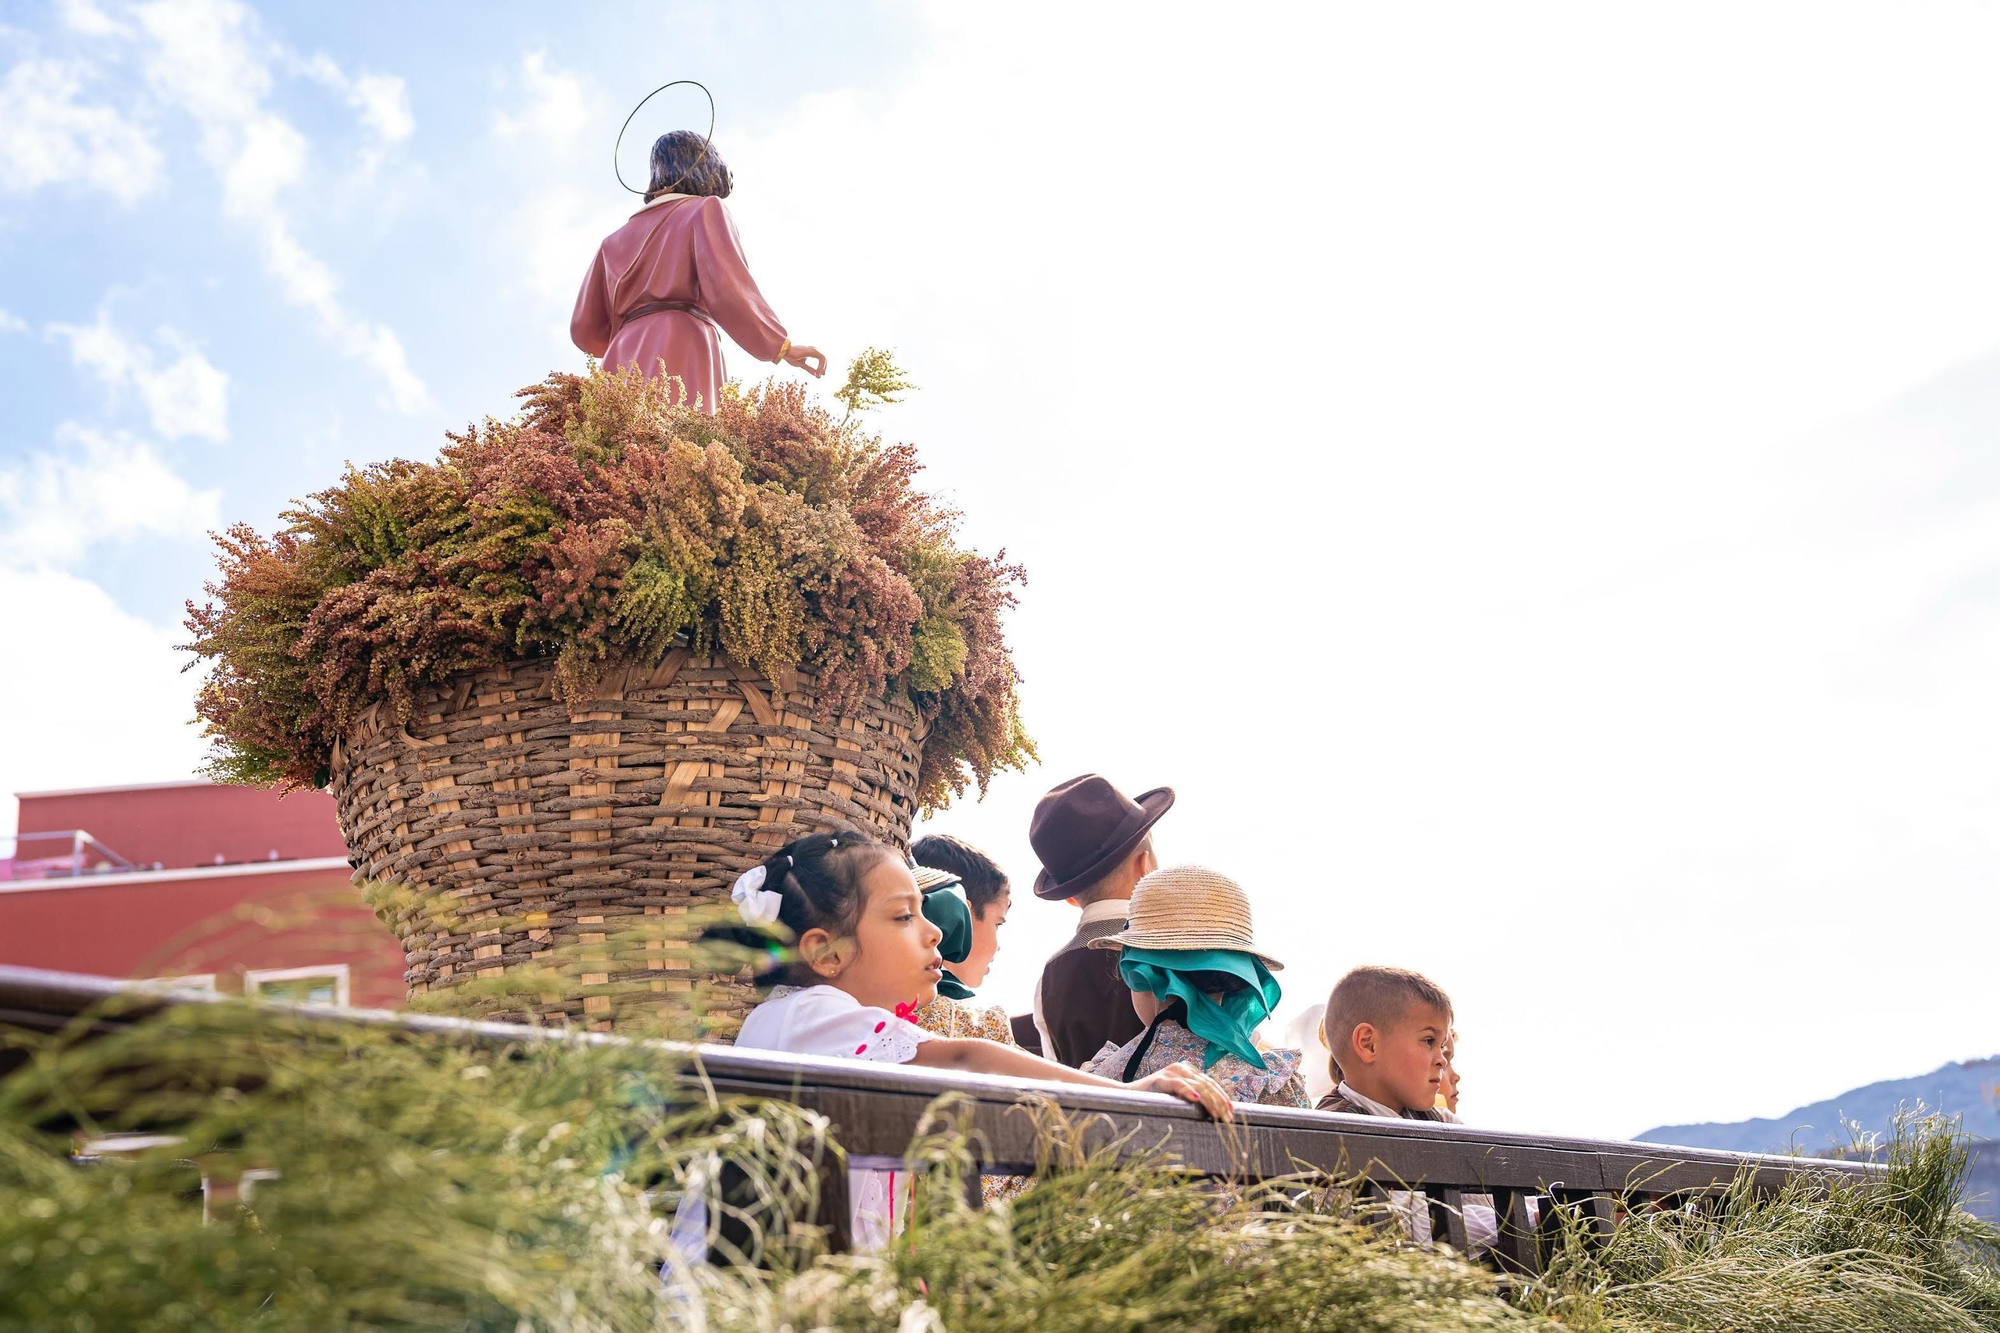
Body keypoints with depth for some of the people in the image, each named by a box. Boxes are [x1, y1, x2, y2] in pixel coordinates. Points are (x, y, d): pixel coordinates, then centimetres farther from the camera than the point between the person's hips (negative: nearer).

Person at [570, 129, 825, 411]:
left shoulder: (616, 241, 32)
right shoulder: (705, 209, 15)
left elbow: (586, 331, 23)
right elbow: (726, 290, -4)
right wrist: (781, 345, 1)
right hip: (681, 358, -5)